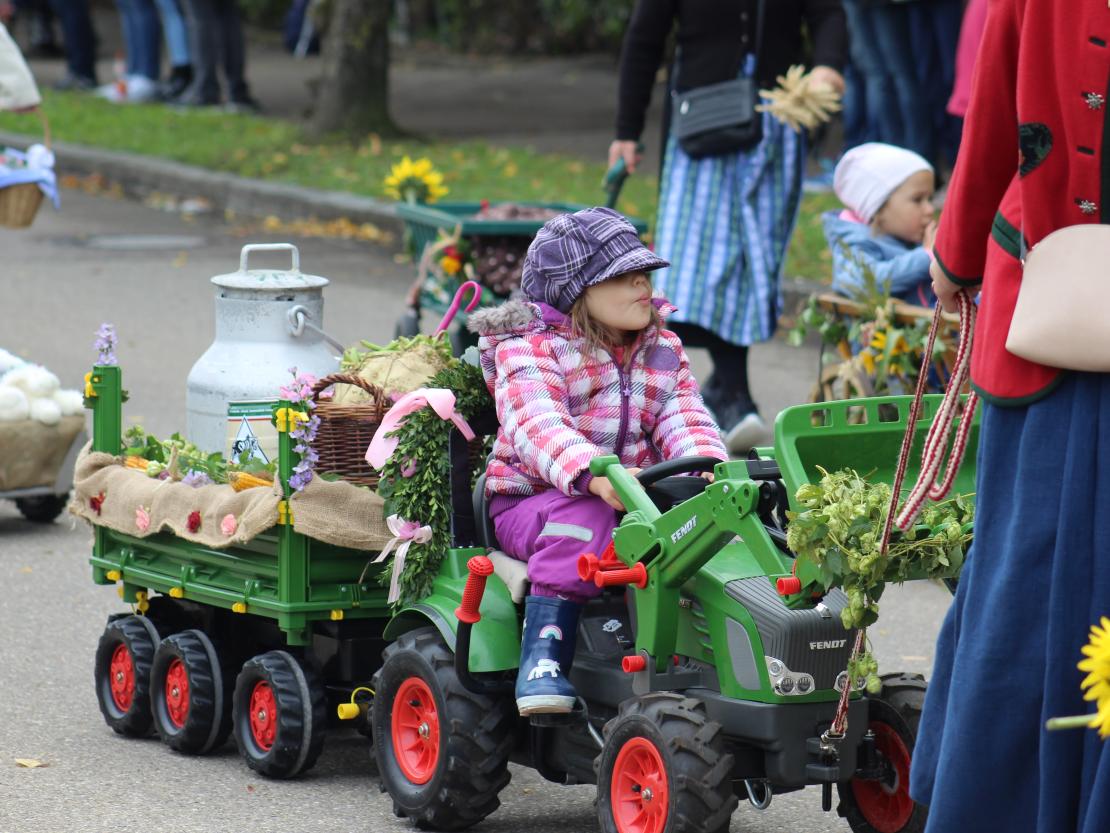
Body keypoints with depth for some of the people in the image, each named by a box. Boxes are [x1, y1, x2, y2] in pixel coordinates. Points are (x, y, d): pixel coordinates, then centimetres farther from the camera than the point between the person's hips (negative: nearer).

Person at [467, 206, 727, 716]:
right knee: (586, 519, -37)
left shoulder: (663, 349, 14)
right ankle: (544, 654, -37)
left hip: (636, 495, 5)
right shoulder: (530, 349, -7)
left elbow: (684, 420, 0)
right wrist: (592, 473, -47)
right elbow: (537, 426, -26)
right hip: (531, 500, -5)